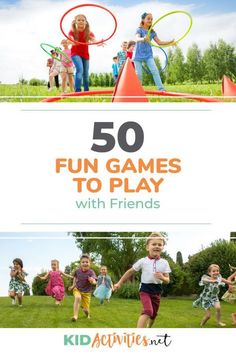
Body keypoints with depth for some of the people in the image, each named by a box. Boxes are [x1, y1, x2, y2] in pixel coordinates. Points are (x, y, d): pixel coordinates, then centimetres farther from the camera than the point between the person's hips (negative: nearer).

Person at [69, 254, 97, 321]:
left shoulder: (91, 272, -21)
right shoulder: (77, 271, -10)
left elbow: (94, 282, -36)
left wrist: (92, 281, -57)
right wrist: (73, 285, 10)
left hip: (87, 292, -1)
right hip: (77, 289, 1)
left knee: (86, 309, 1)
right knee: (77, 298, -33)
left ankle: (87, 313, 42)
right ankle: (75, 316, -26)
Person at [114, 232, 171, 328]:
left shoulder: (164, 263, -3)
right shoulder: (143, 261, -7)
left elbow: (167, 280, -1)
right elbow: (130, 272, 4)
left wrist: (162, 278, -24)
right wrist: (119, 283, 6)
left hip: (157, 291, 4)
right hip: (145, 289, -4)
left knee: (153, 314, 14)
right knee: (148, 311, -25)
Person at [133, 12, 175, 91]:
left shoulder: (152, 32, 7)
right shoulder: (139, 30, -8)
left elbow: (159, 42, 6)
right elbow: (137, 39, -29)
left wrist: (170, 42, -10)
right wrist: (143, 39, -53)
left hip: (148, 55, 3)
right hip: (139, 54, -3)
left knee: (155, 71, -13)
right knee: (138, 74, -3)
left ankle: (161, 88, -18)